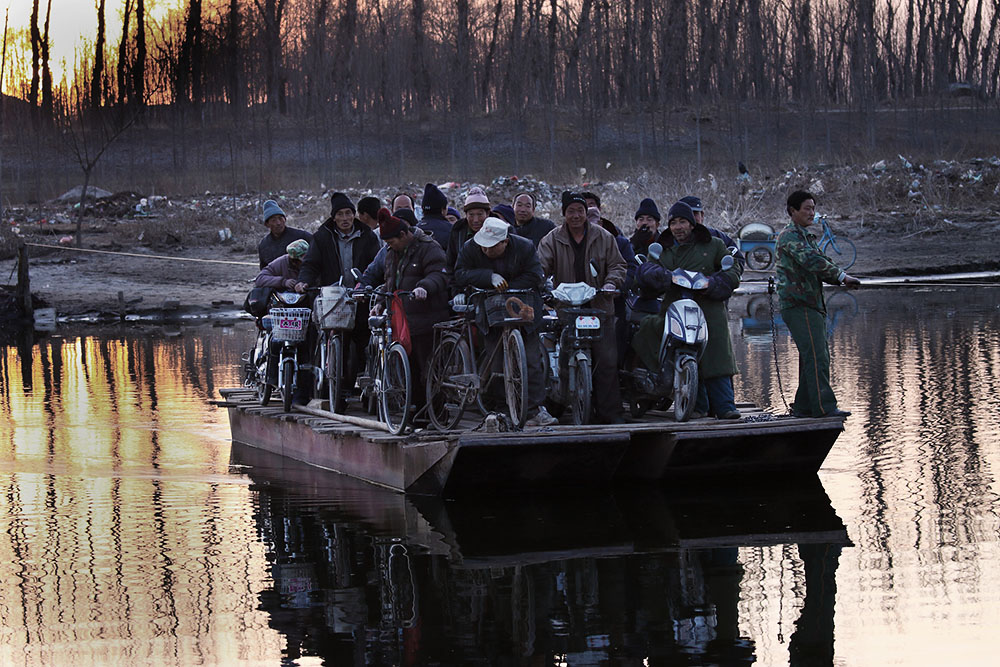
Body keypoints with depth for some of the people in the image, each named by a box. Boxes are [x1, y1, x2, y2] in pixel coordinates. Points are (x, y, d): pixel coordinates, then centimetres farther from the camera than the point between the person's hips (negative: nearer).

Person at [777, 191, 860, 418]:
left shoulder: (807, 237, 23)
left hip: (812, 305, 10)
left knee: (818, 357, 9)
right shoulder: (789, 236, -8)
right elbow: (810, 261, -22)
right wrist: (842, 275, -20)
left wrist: (841, 279, 0)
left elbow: (819, 265, 19)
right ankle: (824, 406, -18)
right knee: (815, 356, -15)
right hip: (798, 305, -10)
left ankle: (803, 406, 13)